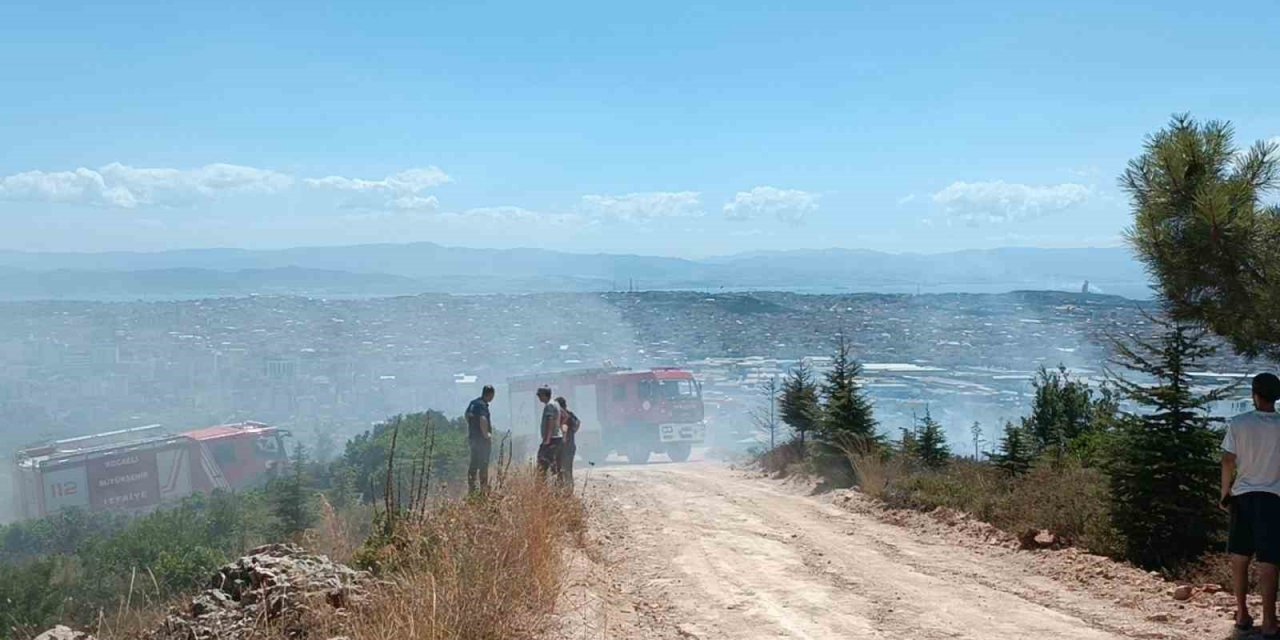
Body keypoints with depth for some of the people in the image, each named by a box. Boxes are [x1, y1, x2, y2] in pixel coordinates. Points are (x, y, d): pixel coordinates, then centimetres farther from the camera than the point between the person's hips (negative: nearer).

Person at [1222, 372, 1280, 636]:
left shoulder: (1238, 424, -6)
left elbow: (1228, 462, -5)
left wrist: (1225, 494, 7)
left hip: (1242, 496, 1)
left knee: (1239, 557, 13)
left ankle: (1242, 614, 19)